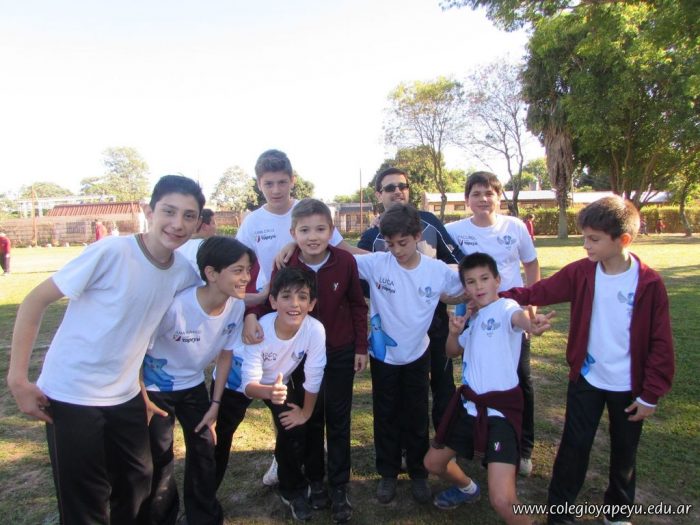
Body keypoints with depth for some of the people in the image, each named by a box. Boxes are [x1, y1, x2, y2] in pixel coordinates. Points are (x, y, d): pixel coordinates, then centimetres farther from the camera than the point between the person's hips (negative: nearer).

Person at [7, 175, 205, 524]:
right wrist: (17, 378, -16)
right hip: (71, 395, -5)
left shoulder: (183, 271, -5)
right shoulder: (111, 252, -21)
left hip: (125, 396, 5)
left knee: (138, 488, 18)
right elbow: (35, 301, -15)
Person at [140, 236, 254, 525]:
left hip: (193, 386, 4)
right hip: (156, 389, -4)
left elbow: (225, 354, -4)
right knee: (160, 462, 3)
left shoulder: (236, 306, -20)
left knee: (204, 453, 10)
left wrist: (215, 405, 0)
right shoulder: (176, 306, -36)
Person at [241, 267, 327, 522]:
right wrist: (269, 392, -55)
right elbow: (249, 383, -33)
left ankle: (292, 491, 33)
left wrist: (305, 412, -9)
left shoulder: (315, 330, -35)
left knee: (295, 430, 1)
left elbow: (313, 378, -21)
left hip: (285, 381, 2)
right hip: (252, 383, -1)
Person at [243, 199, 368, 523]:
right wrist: (252, 314, -24)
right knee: (310, 418, 16)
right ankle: (315, 481, 35)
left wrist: (361, 347, -1)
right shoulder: (284, 265, -16)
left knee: (338, 420, 10)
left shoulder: (345, 262, -17)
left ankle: (339, 489, 24)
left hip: (340, 352, -1)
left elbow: (357, 305, -5)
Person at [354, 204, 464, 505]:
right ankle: (388, 473, 35)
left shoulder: (438, 270, -12)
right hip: (382, 355, 0)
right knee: (386, 416, 15)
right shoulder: (376, 263, -17)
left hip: (417, 355, 1)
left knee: (416, 417, 15)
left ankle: (418, 473, 36)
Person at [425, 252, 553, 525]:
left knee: (502, 501, -19)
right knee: (433, 462, 23)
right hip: (468, 405, 8)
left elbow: (518, 317, -38)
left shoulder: (505, 307, -12)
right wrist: (454, 332, 3)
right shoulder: (473, 318, 11)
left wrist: (533, 324, -62)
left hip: (500, 410, -8)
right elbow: (454, 352, 25)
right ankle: (467, 488, 53)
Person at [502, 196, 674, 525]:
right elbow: (539, 292, -7)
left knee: (624, 451, 19)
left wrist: (651, 394, -7)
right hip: (586, 380, 1)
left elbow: (661, 343, -9)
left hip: (629, 386, 0)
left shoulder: (649, 283, -14)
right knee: (574, 447, 8)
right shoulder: (581, 272, -10)